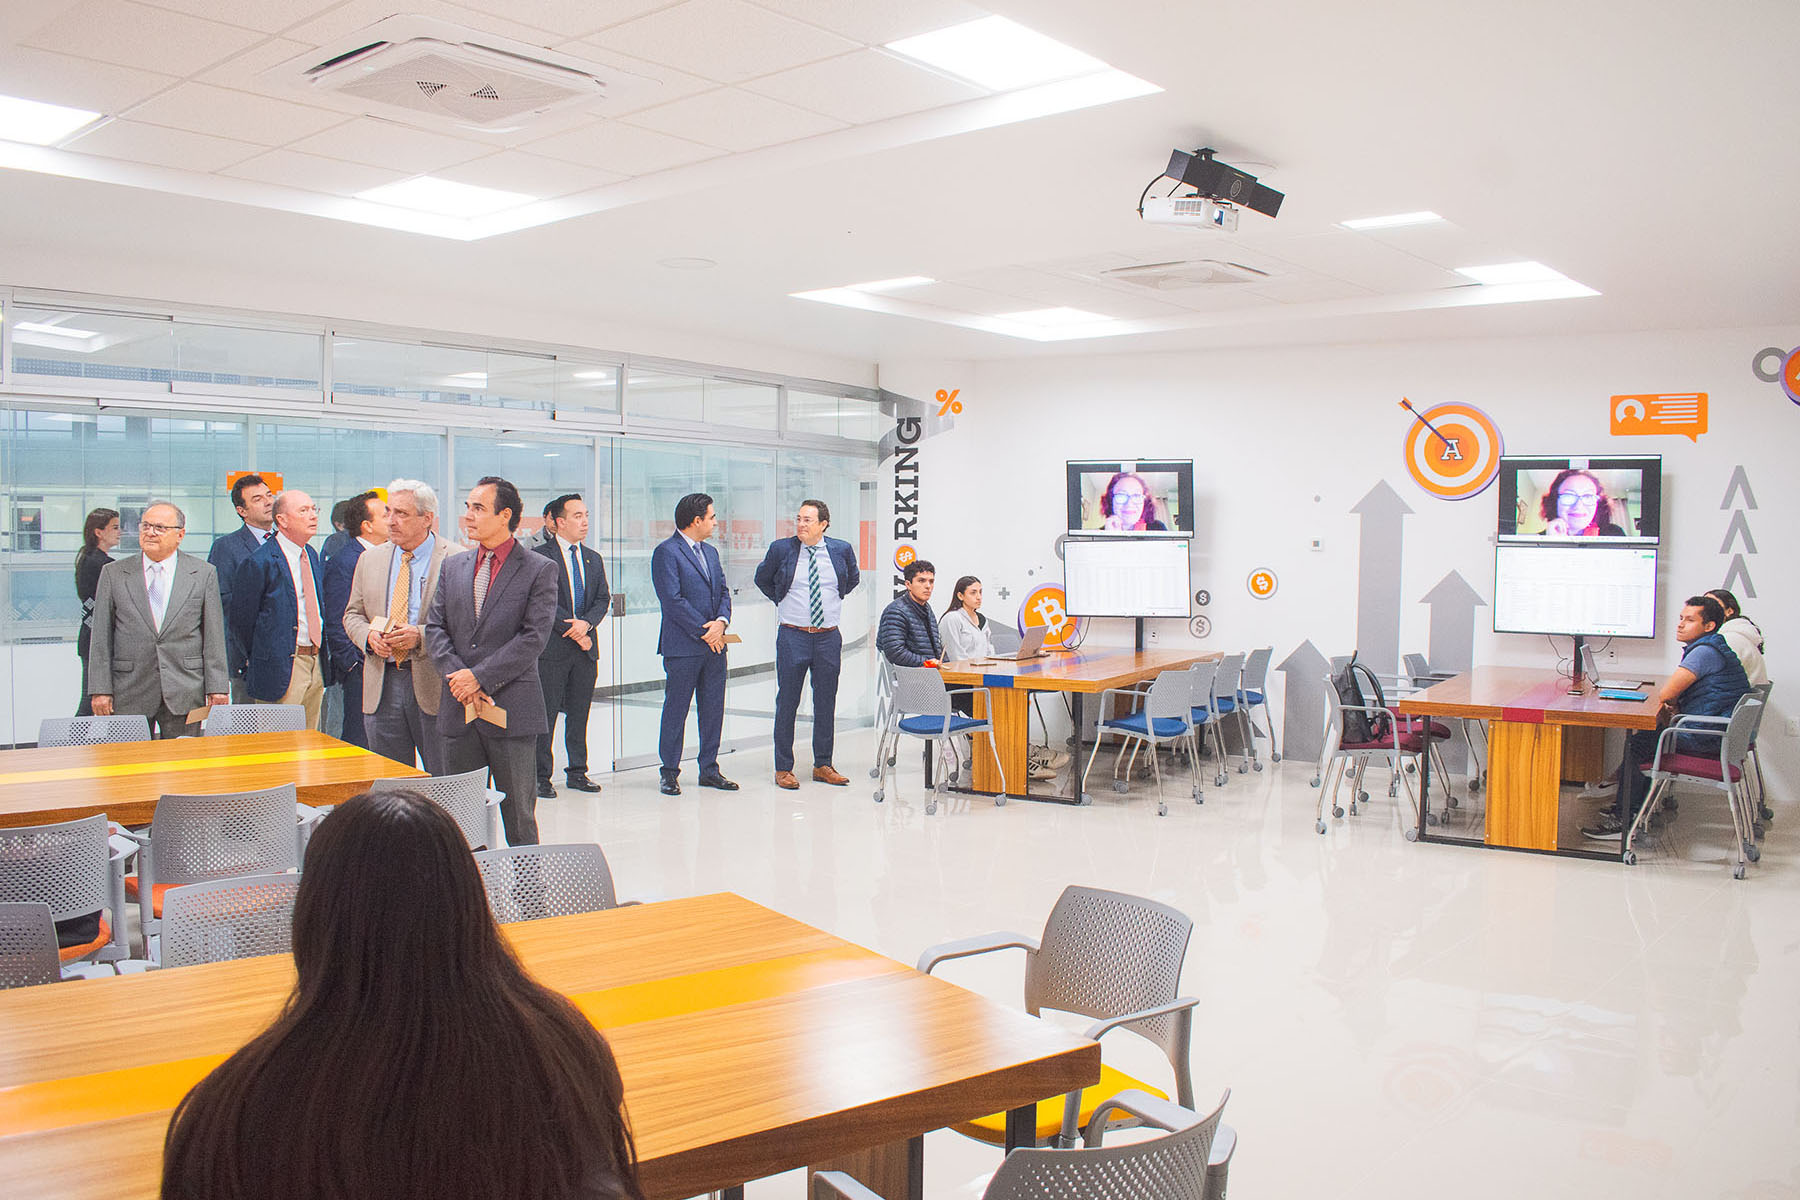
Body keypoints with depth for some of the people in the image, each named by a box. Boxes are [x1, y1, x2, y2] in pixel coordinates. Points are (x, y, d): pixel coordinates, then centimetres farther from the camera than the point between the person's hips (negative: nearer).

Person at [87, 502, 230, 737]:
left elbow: (214, 637, 3)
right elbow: (101, 639, 5)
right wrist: (100, 689, -2)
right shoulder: (113, 573, 7)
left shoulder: (203, 574, 5)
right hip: (129, 695, 1)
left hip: (185, 695, -1)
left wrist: (217, 688, -2)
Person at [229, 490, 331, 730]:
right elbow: (241, 618, -6)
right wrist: (259, 659, 3)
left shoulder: (312, 555, 13)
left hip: (316, 665, 7)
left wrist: (322, 655, 16)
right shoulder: (259, 562, -11)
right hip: (281, 669, -7)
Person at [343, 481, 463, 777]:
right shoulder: (370, 559, 12)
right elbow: (352, 615, 18)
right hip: (382, 686, 5)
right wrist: (369, 636, -4)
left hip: (434, 685, -5)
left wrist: (420, 636, -20)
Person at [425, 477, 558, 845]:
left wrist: (479, 676, -15)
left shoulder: (540, 569, -3)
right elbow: (435, 628, 8)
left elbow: (534, 636, -11)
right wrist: (456, 675, -9)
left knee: (519, 816, 4)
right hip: (459, 710, 5)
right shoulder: (452, 566, 13)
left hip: (512, 709, -5)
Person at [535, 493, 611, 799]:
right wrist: (573, 632, -12)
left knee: (579, 713, 10)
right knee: (545, 714, -2)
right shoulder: (540, 555, -4)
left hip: (586, 647, 5)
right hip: (552, 648, -5)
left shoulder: (593, 559, 15)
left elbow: (603, 598, 10)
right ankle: (541, 776, 6)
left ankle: (577, 771, 19)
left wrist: (587, 623, -10)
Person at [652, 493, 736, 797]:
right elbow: (673, 600, -15)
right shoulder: (666, 552, -9)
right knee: (675, 710, 0)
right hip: (682, 646, -7)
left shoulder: (710, 552, 17)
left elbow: (723, 592, 16)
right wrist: (704, 632, -13)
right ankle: (670, 773, 9)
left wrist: (721, 621, -5)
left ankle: (709, 769, 18)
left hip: (714, 645, 7)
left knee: (713, 709, 9)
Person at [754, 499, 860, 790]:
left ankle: (823, 765, 19)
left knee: (826, 703, 8)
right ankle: (783, 768, 11)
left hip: (828, 637, 2)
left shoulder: (841, 550, 0)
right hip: (792, 636, -2)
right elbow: (762, 579, 14)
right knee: (787, 703, 2)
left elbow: (853, 579, 20)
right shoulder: (781, 549, -4)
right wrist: (782, 601, 10)